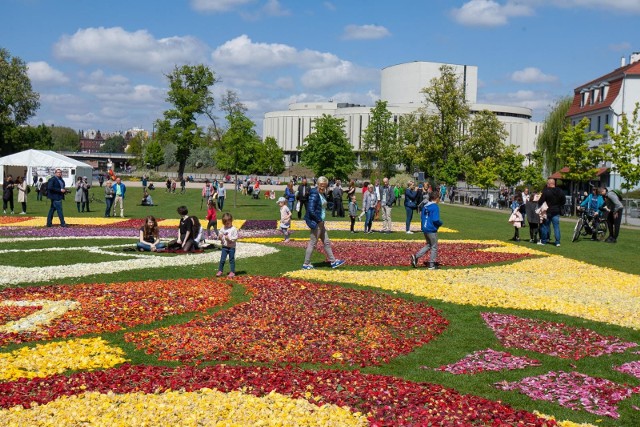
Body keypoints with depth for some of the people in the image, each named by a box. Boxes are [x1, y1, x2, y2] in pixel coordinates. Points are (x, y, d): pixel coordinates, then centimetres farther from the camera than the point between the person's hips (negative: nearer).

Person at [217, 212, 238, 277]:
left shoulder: (234, 229, -9)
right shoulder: (222, 229, 5)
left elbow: (235, 238, -13)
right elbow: (220, 234, 11)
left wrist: (229, 238, -24)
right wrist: (220, 237, -11)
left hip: (231, 247, -4)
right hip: (224, 247, 4)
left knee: (231, 260, 5)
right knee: (222, 259, 5)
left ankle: (232, 272, 12)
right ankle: (220, 271, 14)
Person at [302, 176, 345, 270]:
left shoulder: (323, 194, 10)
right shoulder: (314, 195, -18)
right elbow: (311, 210, -25)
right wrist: (319, 220, -18)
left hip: (320, 223, 10)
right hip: (315, 223, -10)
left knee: (327, 242, 15)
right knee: (312, 243, -1)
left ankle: (333, 262, 25)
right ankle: (306, 264, 10)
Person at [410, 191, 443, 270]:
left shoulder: (425, 206, 7)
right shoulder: (435, 207, -16)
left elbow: (421, 217, 12)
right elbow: (435, 220, -22)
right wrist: (440, 223, -4)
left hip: (425, 229, 7)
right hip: (432, 230, -7)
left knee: (428, 245, 21)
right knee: (434, 247, 7)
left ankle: (416, 256, 7)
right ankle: (432, 265, 12)